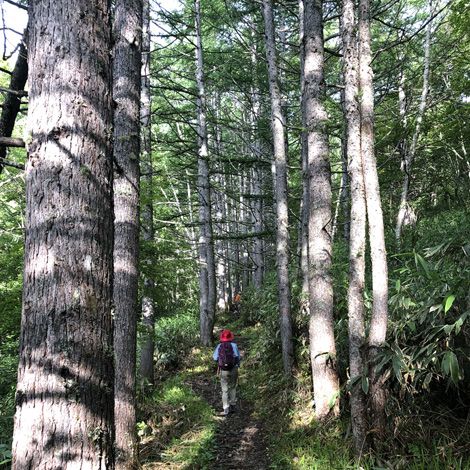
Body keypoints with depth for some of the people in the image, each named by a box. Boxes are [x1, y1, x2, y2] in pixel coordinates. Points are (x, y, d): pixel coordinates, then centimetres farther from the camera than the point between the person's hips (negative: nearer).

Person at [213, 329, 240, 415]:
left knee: (224, 389, 9)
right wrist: (237, 365, 18)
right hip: (234, 369, 0)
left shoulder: (219, 346, -2)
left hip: (224, 370, 0)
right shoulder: (234, 345, -4)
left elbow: (215, 358, 1)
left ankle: (226, 408, 0)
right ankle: (232, 405, 22)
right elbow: (238, 357, 2)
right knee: (233, 387, 21)